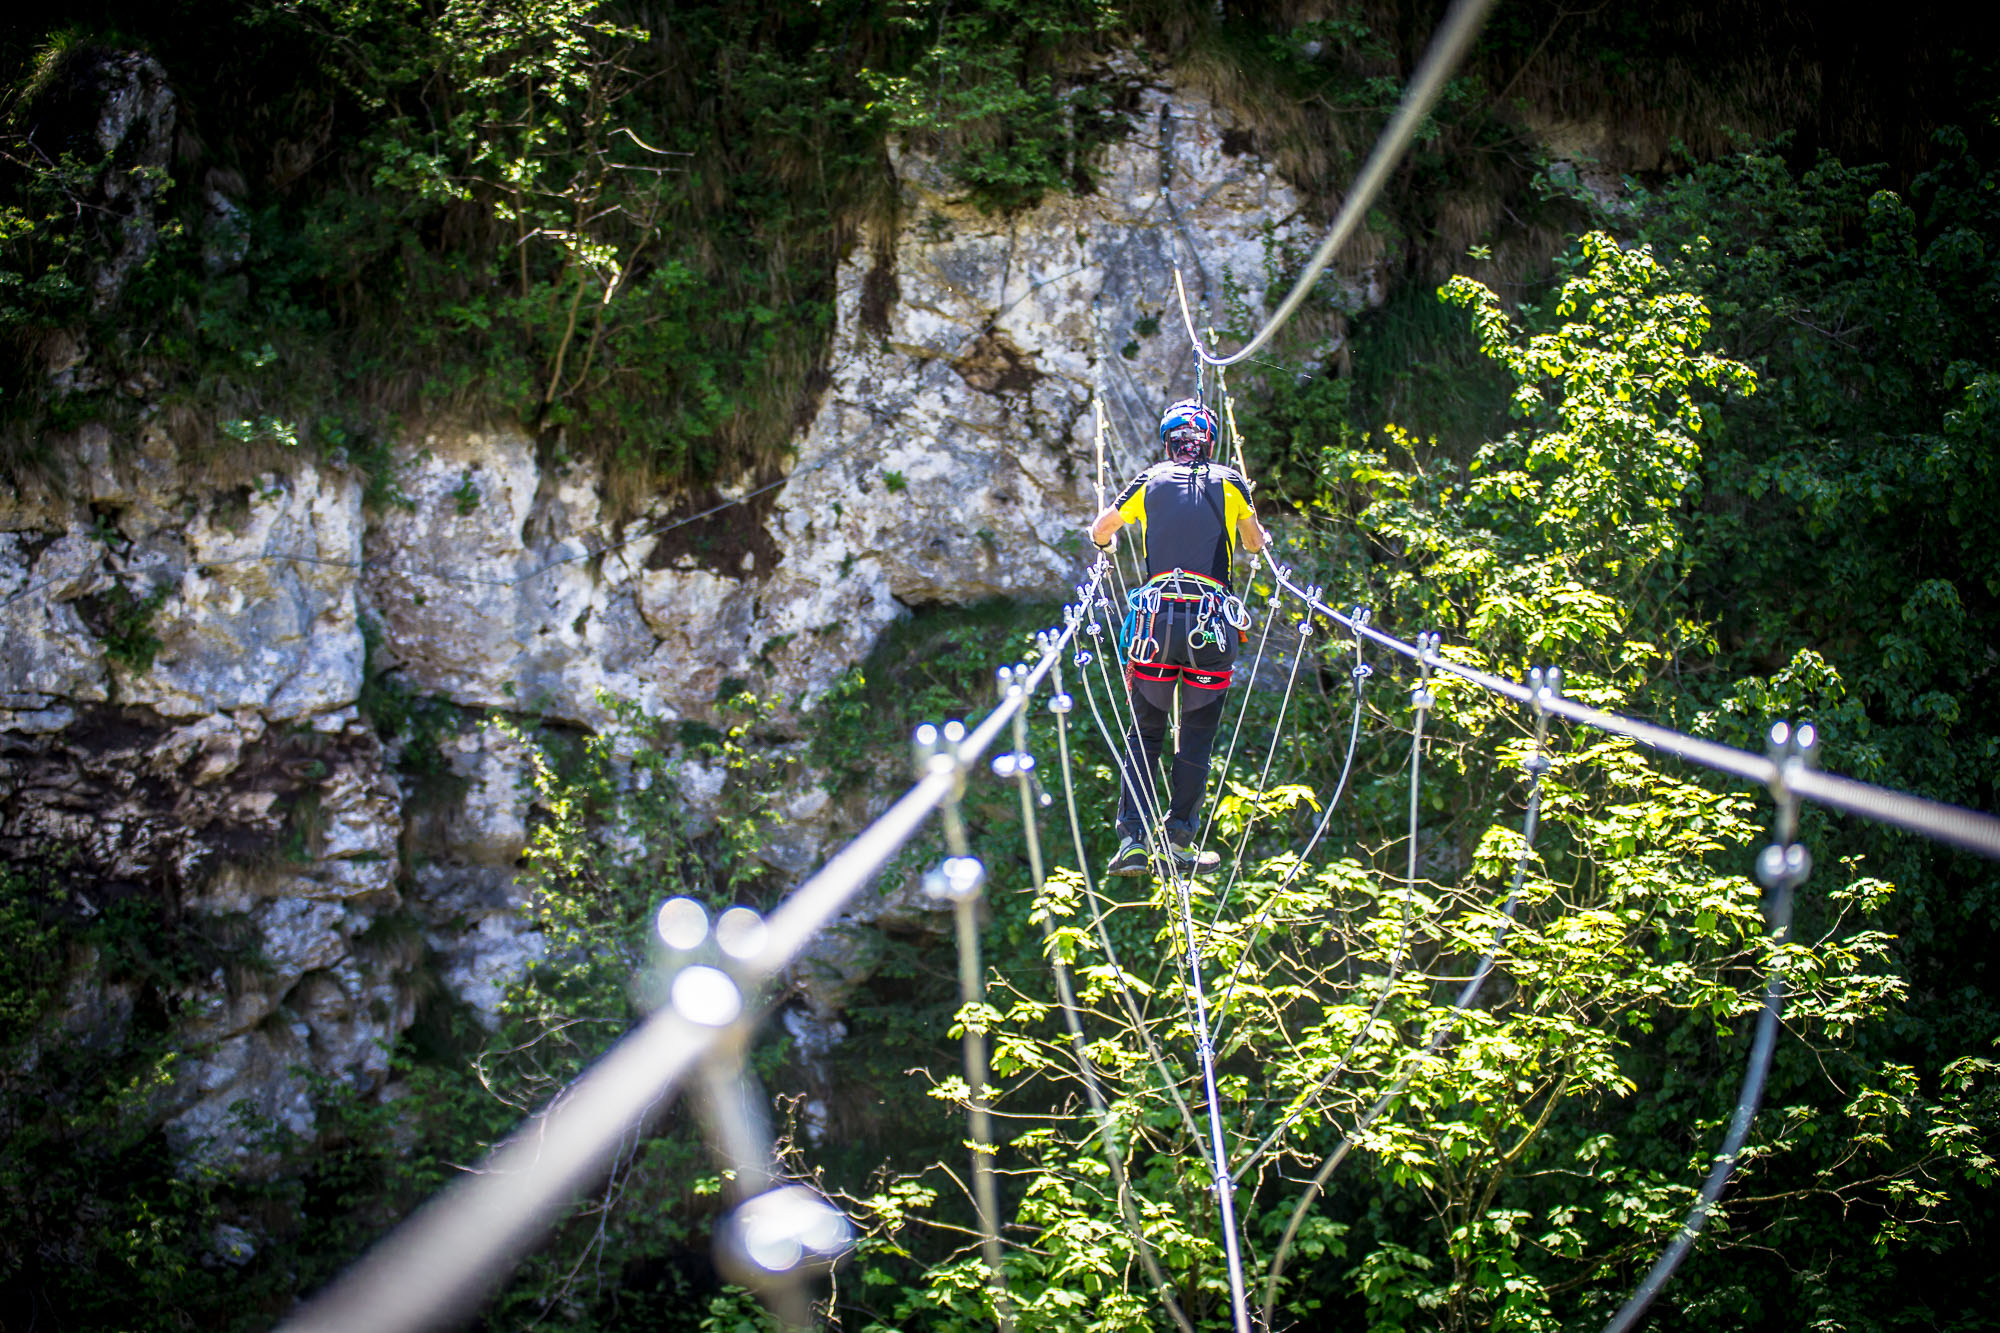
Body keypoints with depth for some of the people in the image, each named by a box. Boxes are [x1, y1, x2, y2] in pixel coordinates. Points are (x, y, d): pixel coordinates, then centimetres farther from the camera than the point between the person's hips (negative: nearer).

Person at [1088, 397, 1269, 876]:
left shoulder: (1149, 481, 9)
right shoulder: (1229, 482, 7)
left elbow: (1099, 533, 19)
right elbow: (1256, 543, 23)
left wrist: (1106, 543, 43)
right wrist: (1261, 540, 47)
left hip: (1157, 620, 1)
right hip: (1213, 621, -1)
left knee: (1144, 734, 10)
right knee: (1196, 738, 9)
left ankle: (1134, 839, 0)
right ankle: (1181, 838, 5)